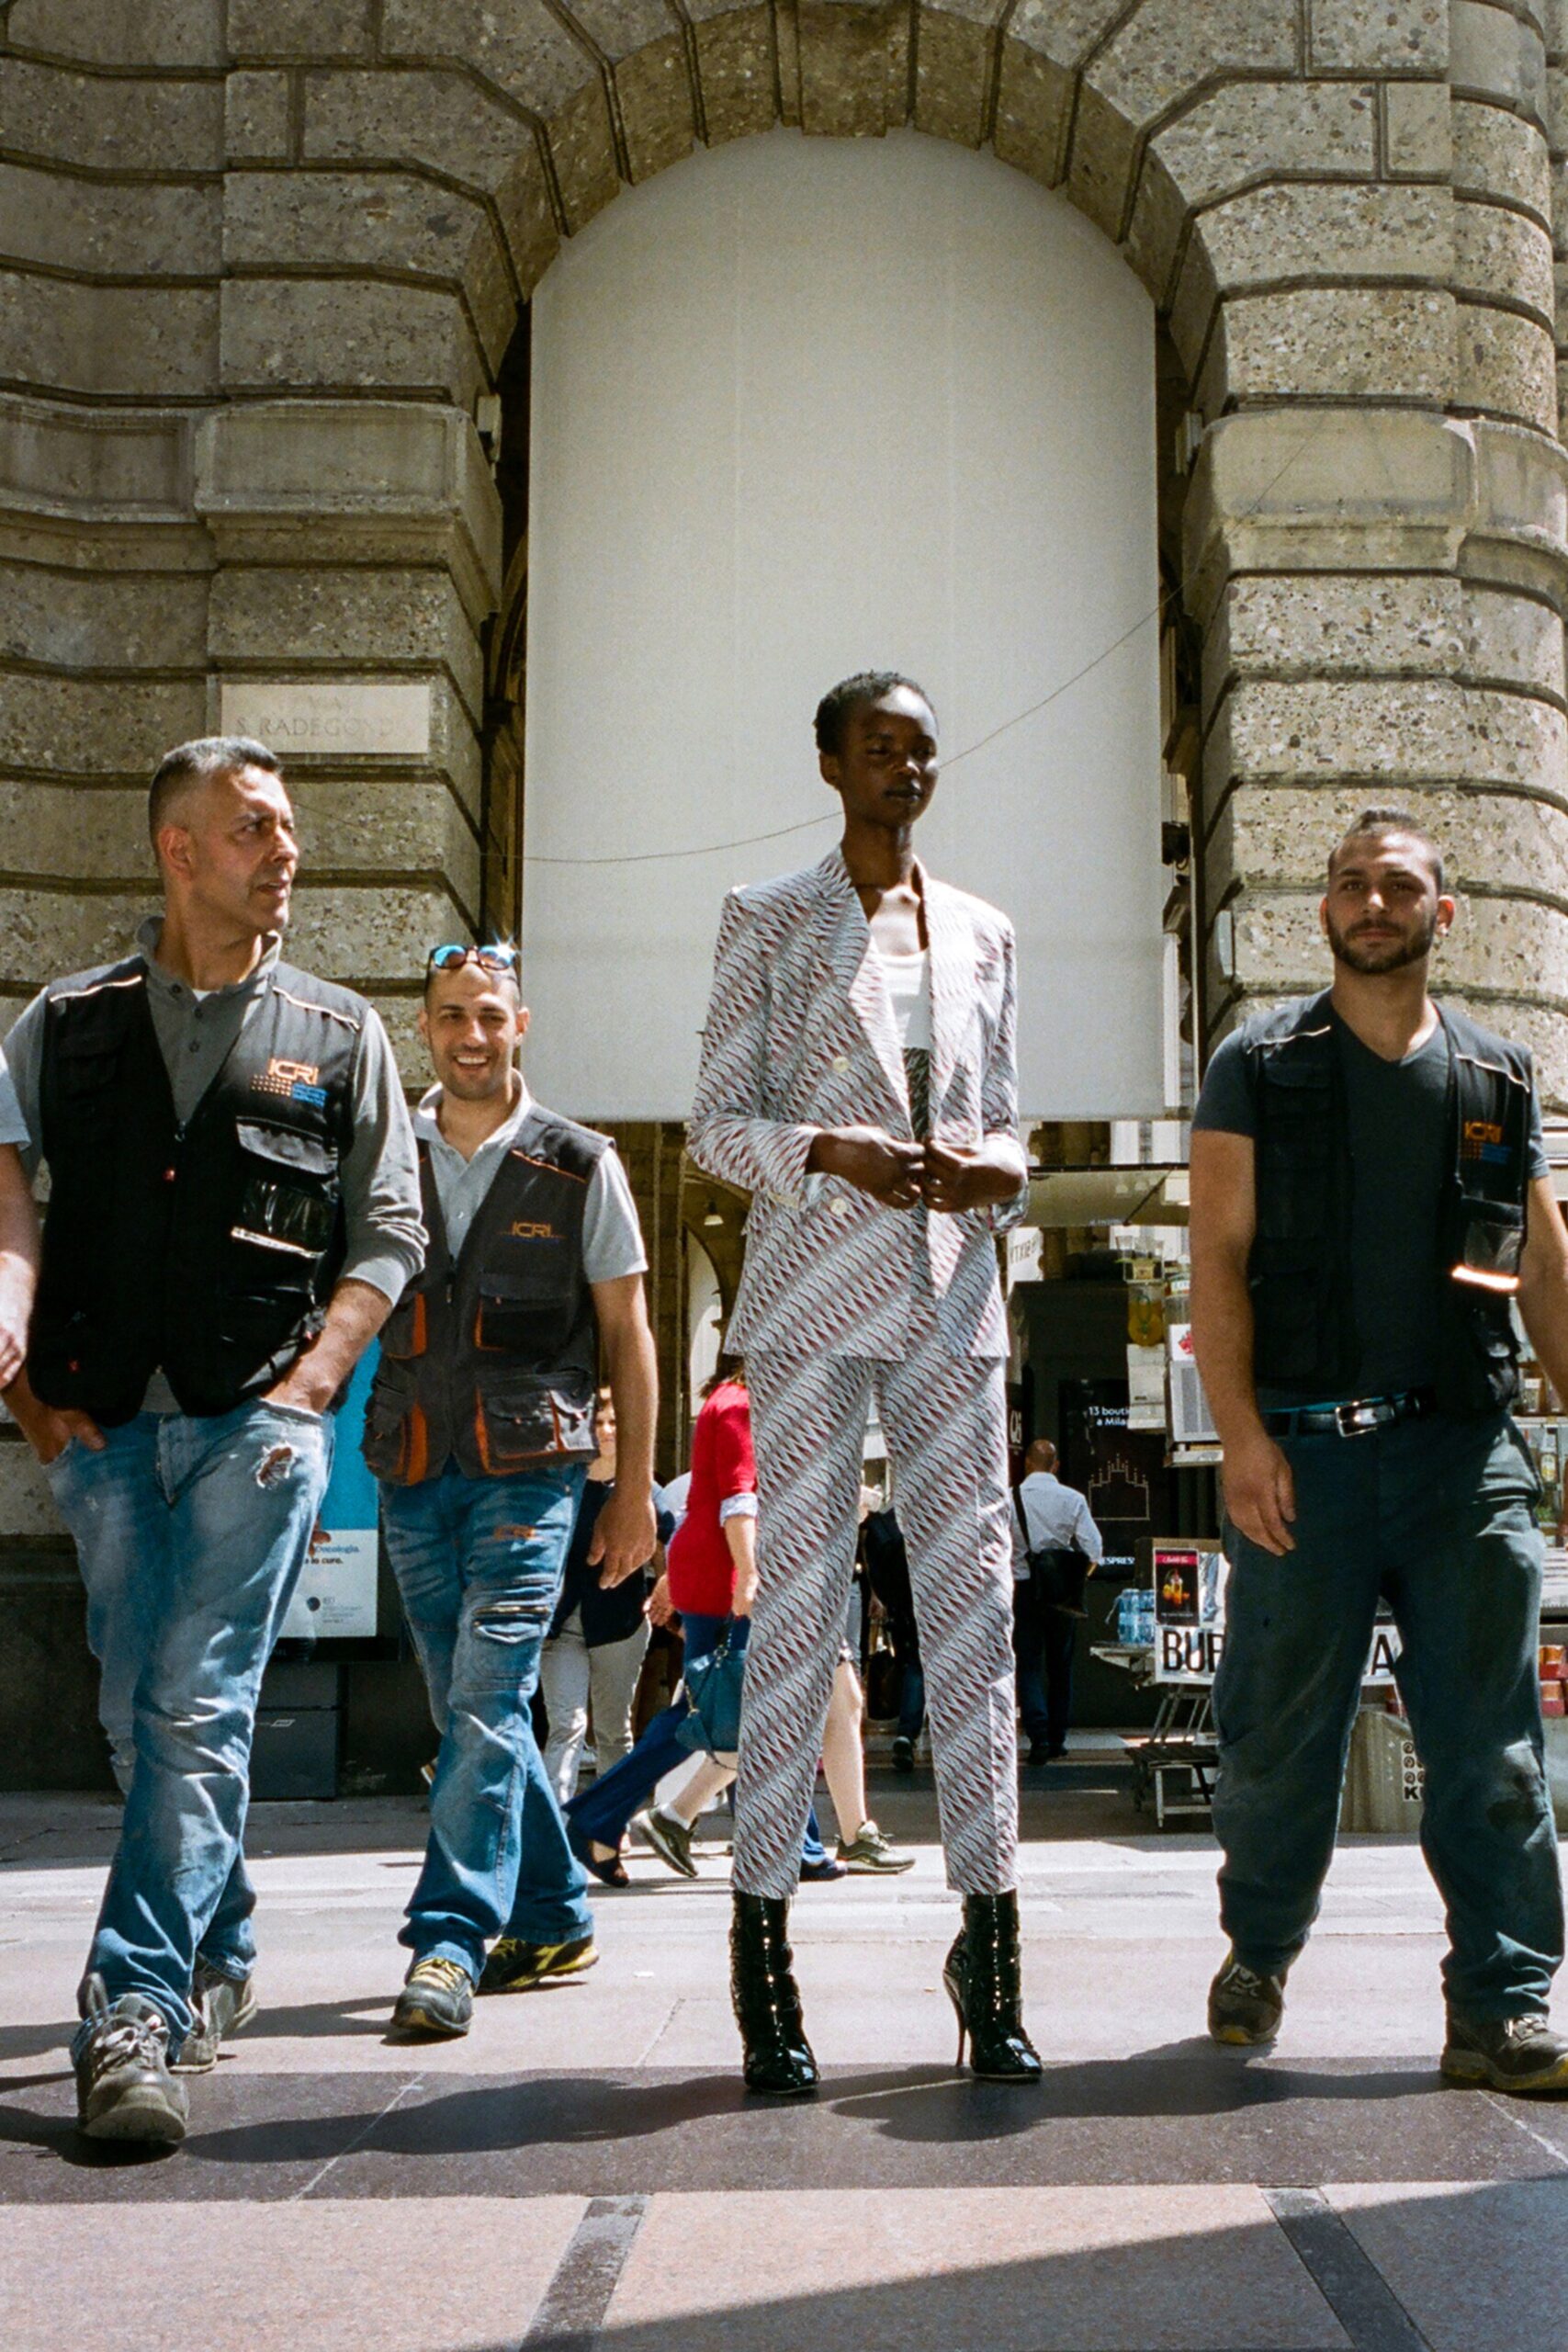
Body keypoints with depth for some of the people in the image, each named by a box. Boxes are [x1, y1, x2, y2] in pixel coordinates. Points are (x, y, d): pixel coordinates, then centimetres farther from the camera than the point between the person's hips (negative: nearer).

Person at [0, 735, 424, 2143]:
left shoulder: (340, 1037, 10)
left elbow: (388, 1233, 8)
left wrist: (309, 1386, -4)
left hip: (258, 1418, -2)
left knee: (199, 1709, -12)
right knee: (140, 1718, 8)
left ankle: (137, 2009, -13)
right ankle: (218, 1960, 25)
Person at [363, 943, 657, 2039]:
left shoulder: (581, 1166, 3)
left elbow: (627, 1333, 7)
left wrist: (635, 1488, 3)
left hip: (529, 1468, -4)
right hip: (414, 1471, 4)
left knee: (488, 1701, -13)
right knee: (474, 1711, 10)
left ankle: (449, 1941, -11)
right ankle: (554, 1919, 24)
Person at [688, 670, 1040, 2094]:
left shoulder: (983, 934, 18)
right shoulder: (767, 923, 8)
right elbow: (716, 1127, 4)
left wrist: (991, 1170, -4)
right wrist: (828, 1151, -15)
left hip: (953, 1297, 3)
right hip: (814, 1296, -3)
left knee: (975, 1600, -1)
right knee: (796, 1605, -5)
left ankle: (991, 1938, 3)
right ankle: (765, 1947, 0)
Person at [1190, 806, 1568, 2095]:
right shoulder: (1260, 1066, 7)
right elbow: (1218, 1260, 0)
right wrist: (1243, 1434, -10)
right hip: (1308, 1445, -2)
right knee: (1282, 1731, 5)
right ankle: (1259, 1954, 26)